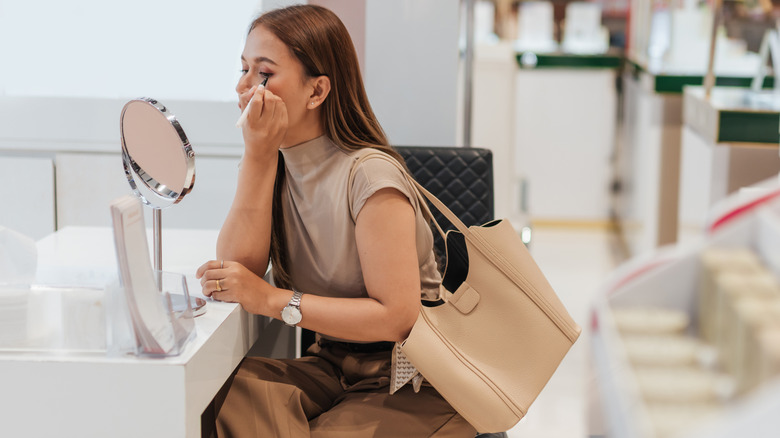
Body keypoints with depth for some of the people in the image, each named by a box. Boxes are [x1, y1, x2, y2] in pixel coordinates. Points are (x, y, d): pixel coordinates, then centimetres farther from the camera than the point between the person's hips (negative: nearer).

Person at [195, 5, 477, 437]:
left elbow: (397, 316, -22)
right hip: (332, 366, 6)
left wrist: (272, 299, -21)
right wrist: (257, 154, -12)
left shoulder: (369, 178, -18)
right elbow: (236, 268, -7)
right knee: (226, 393, -24)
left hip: (411, 389, -5)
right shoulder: (273, 164, 5)